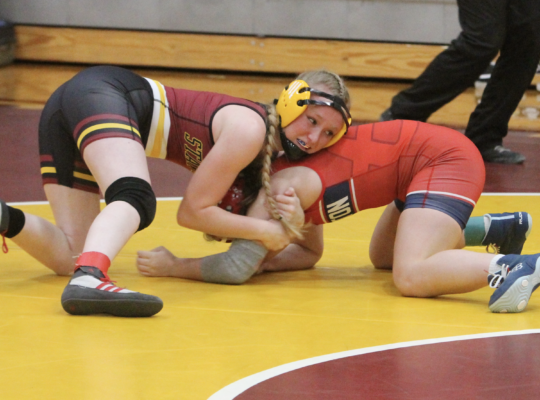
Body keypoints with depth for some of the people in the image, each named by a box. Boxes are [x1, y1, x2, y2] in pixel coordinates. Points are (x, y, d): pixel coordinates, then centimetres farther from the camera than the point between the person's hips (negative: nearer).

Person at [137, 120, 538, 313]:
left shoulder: (282, 187, -12)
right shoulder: (298, 188, 15)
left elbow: (237, 267, -16)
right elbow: (310, 253, 25)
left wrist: (175, 267, -5)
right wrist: (265, 260, 6)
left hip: (444, 157, -10)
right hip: (427, 153, 10)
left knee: (413, 276, -25)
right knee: (383, 257, 27)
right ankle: (499, 228, 28)